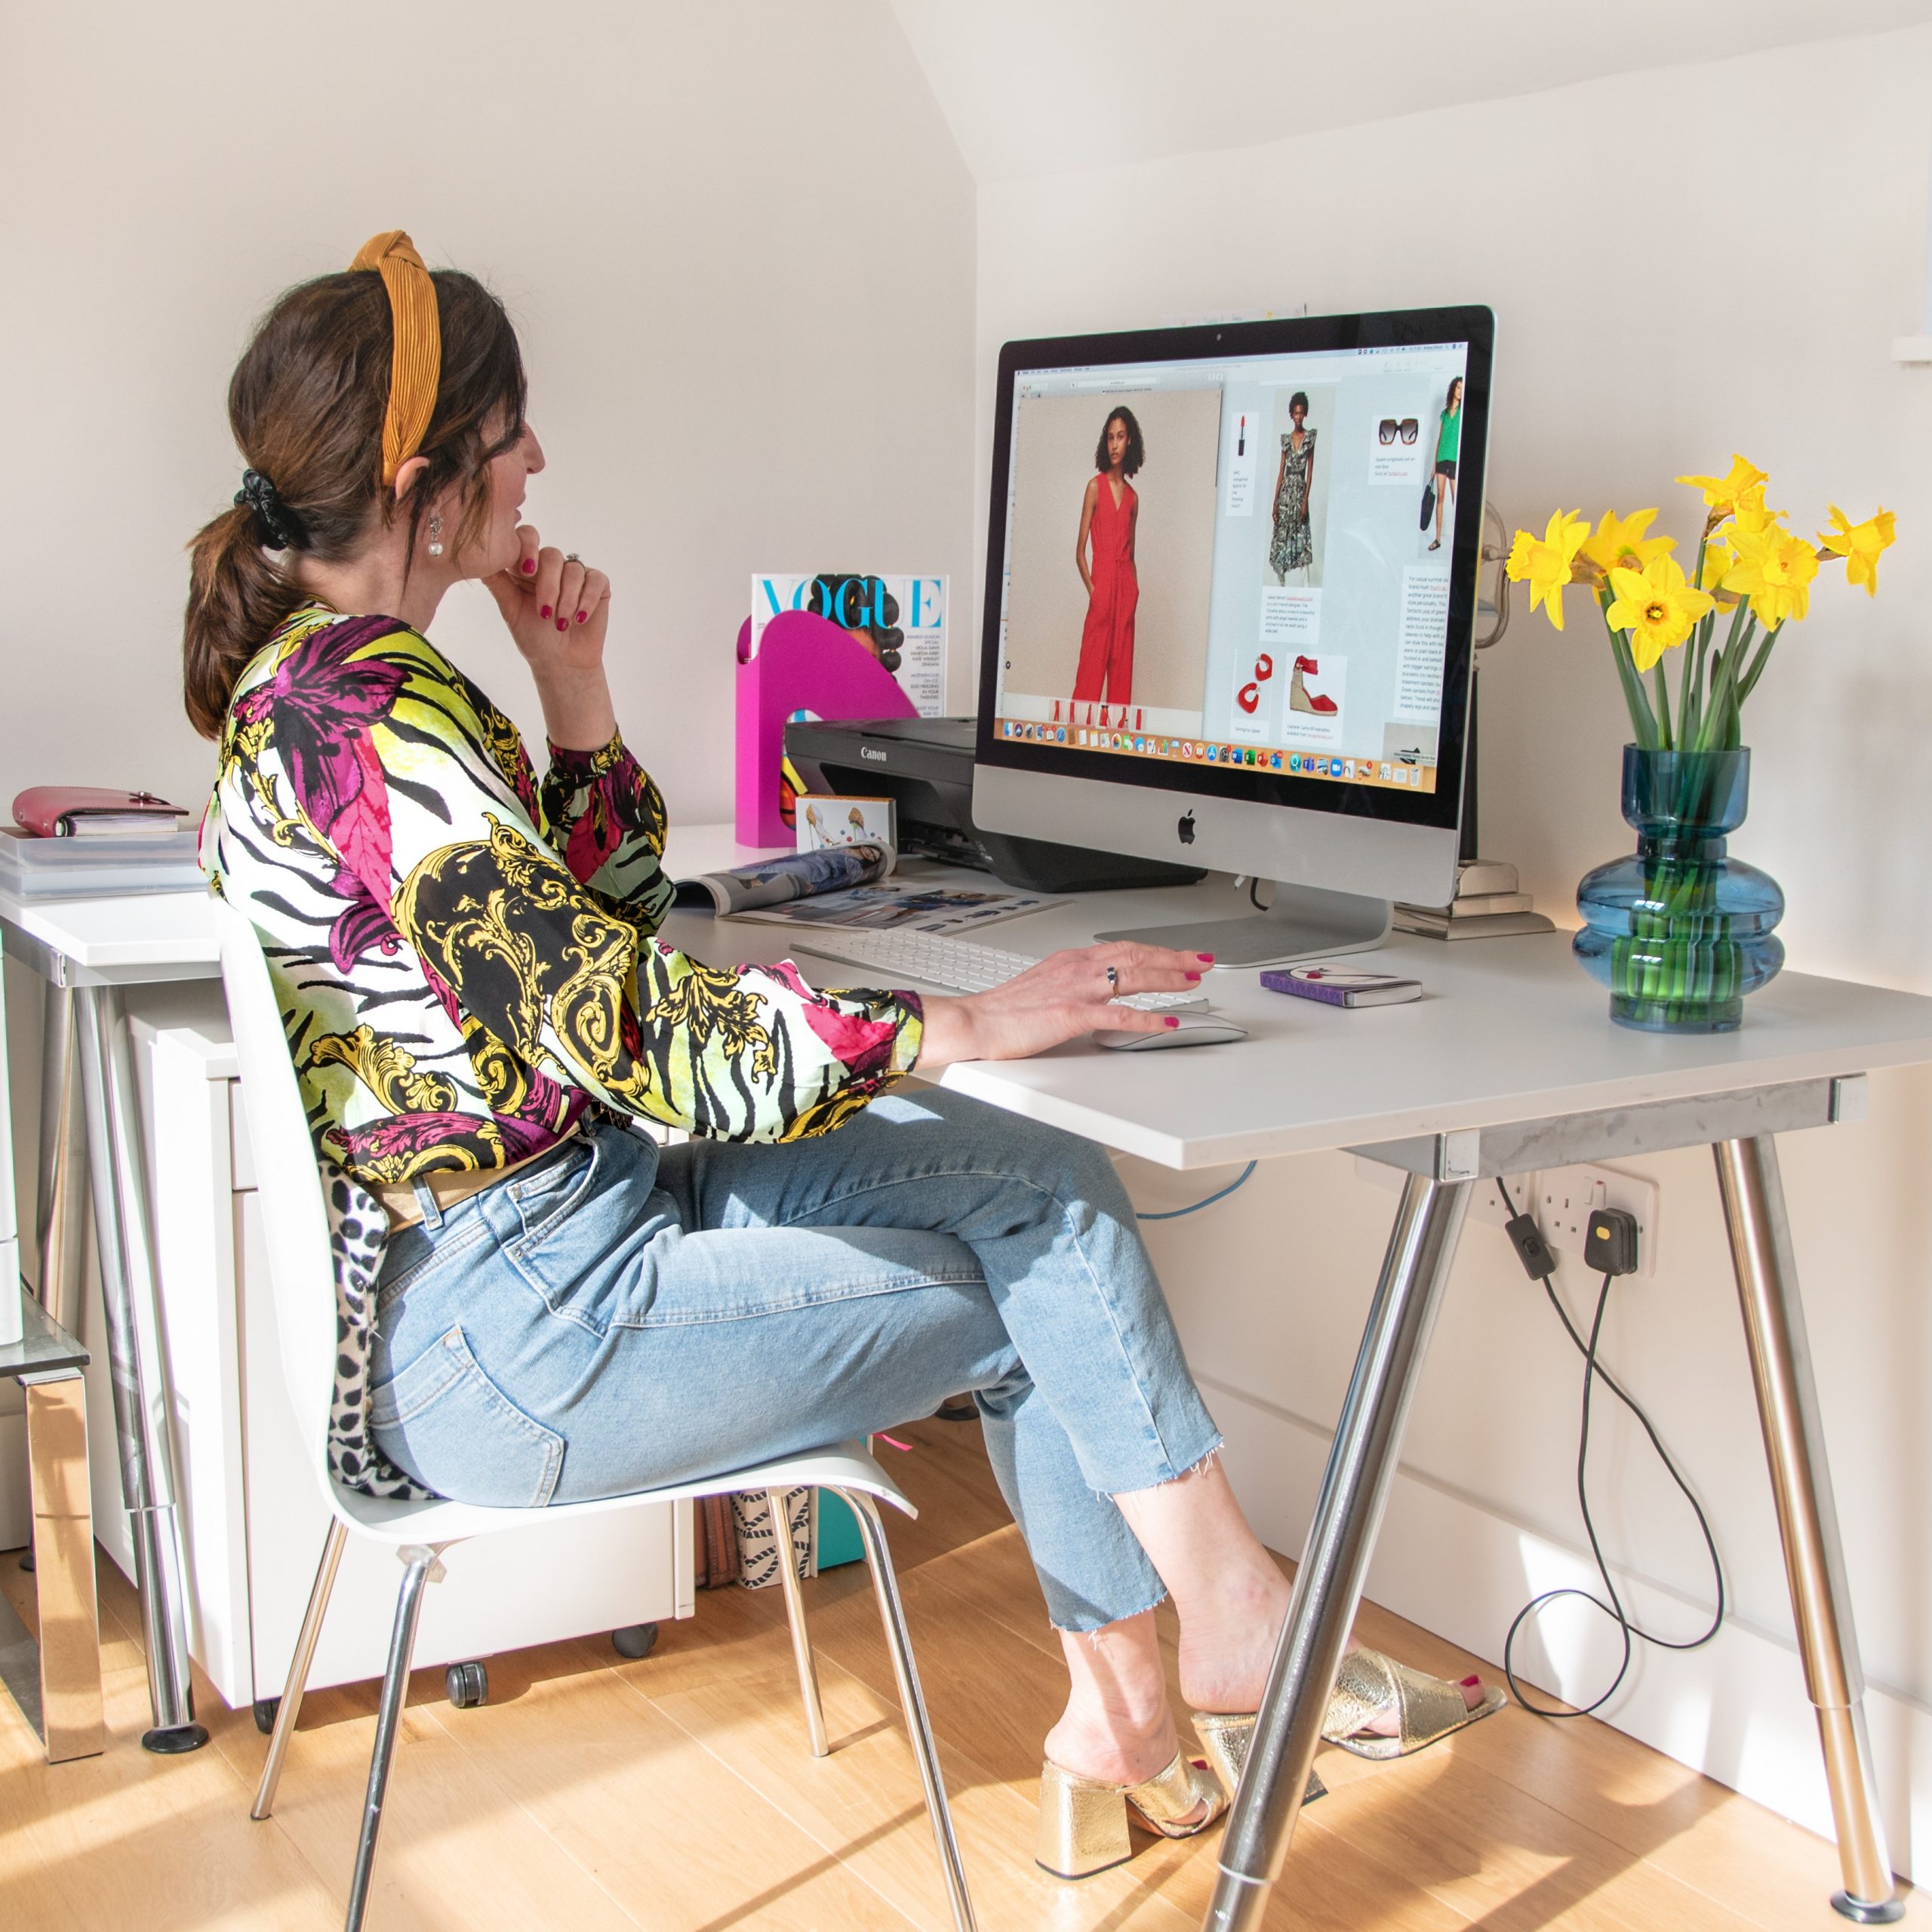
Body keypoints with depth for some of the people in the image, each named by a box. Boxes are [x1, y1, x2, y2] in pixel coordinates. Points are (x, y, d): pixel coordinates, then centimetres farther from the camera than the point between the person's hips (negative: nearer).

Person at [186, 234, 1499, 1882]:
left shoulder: (313, 673, 9)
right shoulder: (371, 711, -24)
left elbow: (585, 933, 15)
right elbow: (639, 1037, -28)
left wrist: (574, 691, 3)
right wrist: (973, 1023, -22)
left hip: (579, 1192, 9)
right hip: (507, 1339, -9)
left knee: (1049, 1183, 2)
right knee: (1050, 1273, -1)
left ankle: (1126, 1710, 8)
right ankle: (1238, 1631, 19)